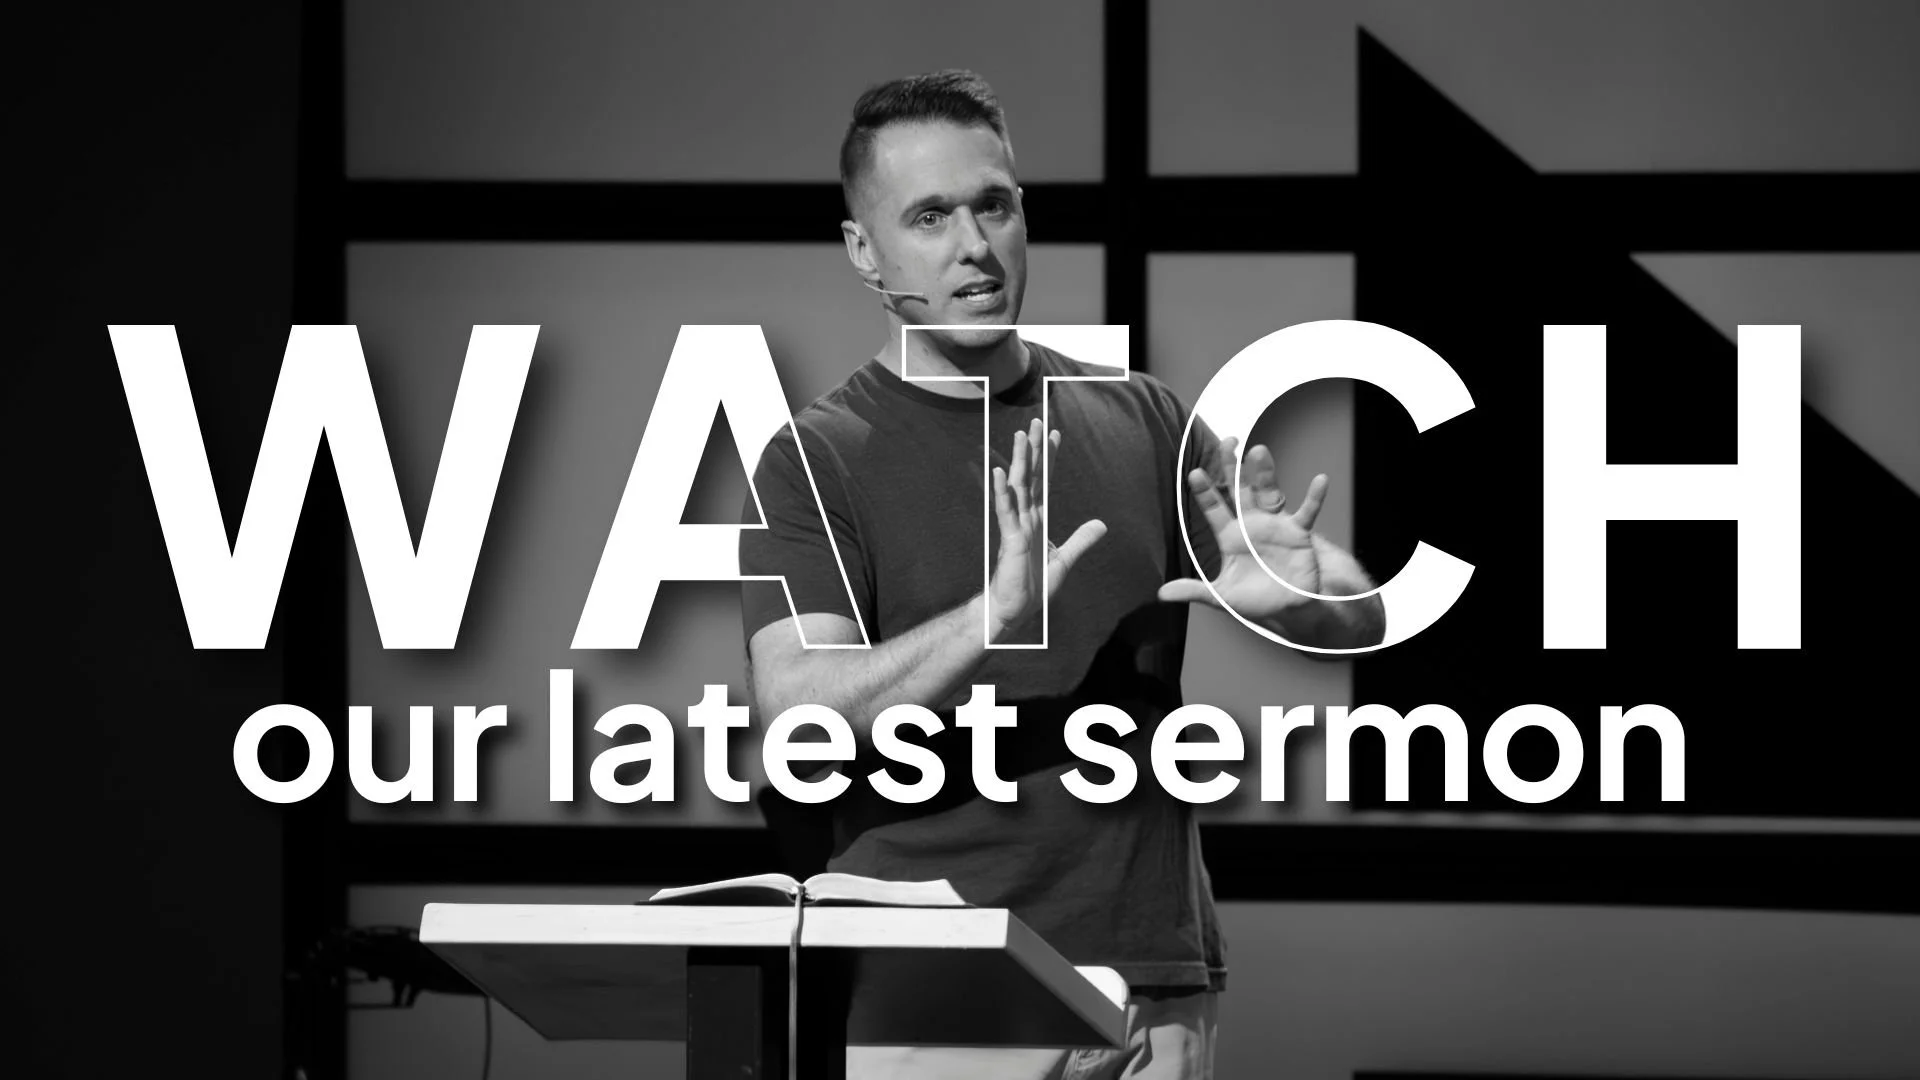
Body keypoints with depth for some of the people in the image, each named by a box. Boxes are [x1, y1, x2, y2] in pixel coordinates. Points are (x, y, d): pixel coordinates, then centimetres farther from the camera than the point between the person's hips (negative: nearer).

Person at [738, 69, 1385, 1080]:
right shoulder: (816, 459, -2)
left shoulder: (1140, 421, 11)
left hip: (1152, 984, 4)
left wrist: (1290, 589, -14)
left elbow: (1361, 616, 9)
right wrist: (991, 621, -30)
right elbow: (796, 708, -15)